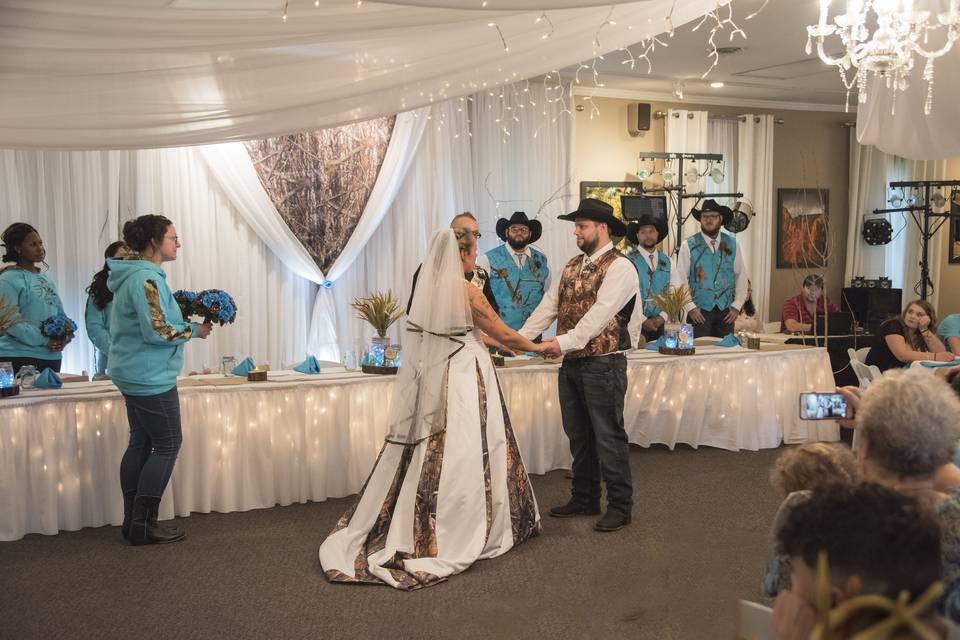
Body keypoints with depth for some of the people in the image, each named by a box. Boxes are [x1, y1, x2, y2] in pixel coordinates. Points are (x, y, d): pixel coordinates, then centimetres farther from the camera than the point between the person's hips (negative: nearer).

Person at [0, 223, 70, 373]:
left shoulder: (46, 279, 15)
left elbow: (60, 313, 16)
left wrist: (64, 337, -5)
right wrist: (43, 340, -19)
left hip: (52, 356, 7)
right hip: (20, 356, -7)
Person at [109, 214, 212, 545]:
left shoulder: (132, 273, 13)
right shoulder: (146, 279, -19)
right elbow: (157, 331, -24)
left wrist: (183, 316, 10)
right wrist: (194, 330, -11)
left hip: (134, 373, 10)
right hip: (150, 377, -10)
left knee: (141, 442, 14)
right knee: (167, 444, -3)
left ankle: (132, 520, 20)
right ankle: (144, 525, 2)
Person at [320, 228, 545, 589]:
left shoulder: (427, 287, 8)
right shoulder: (467, 291, -12)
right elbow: (504, 334, -4)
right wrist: (537, 347, 13)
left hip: (430, 382, 7)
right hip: (463, 380, -7)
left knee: (427, 453, 12)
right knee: (460, 455, 1)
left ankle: (409, 530, 17)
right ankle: (456, 534, 8)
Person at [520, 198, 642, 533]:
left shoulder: (619, 267, -11)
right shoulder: (572, 267, 14)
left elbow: (600, 313, -23)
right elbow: (548, 306, 7)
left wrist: (566, 342, -33)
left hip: (603, 363, -8)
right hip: (572, 363, 8)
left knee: (608, 436, 0)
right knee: (578, 435, 15)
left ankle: (620, 507, 11)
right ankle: (584, 499, 29)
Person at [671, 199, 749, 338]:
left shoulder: (732, 244, 7)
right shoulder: (689, 246, -3)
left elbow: (741, 277, 8)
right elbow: (678, 279, -5)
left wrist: (737, 306, 0)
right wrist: (690, 307, -10)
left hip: (726, 312, 3)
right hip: (699, 312, -3)